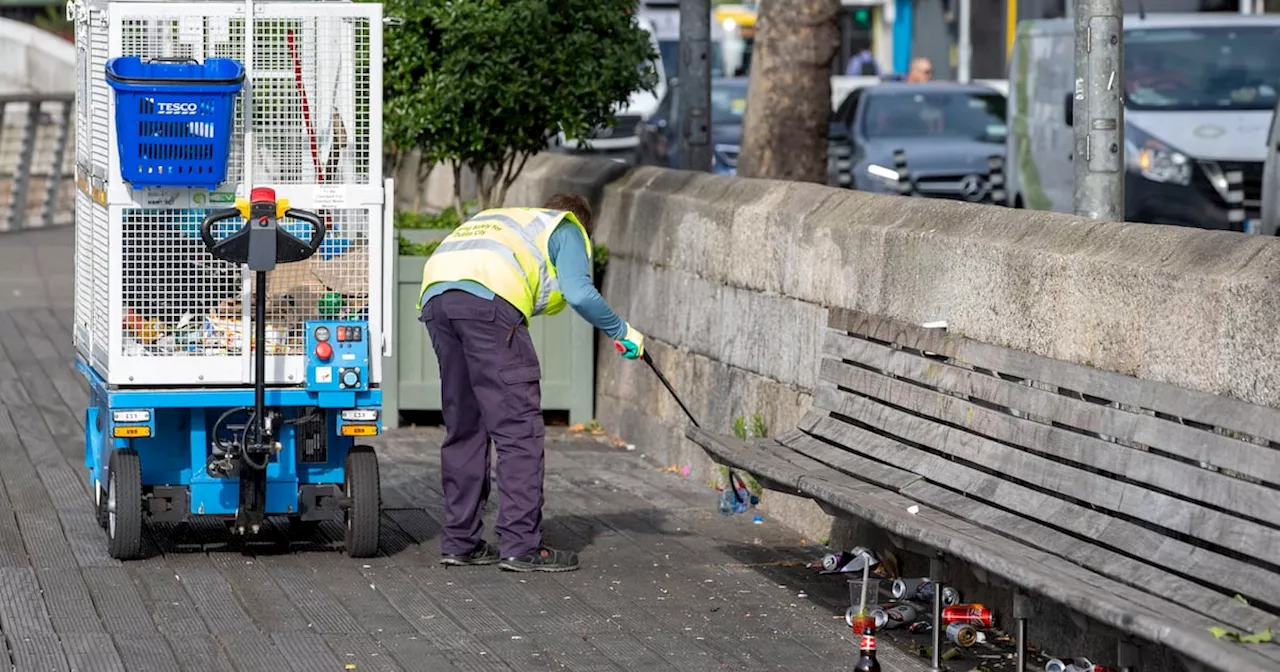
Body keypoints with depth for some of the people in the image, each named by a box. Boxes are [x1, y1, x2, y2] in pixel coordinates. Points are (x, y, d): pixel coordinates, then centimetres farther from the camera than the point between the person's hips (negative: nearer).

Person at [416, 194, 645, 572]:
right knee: (519, 429, -2)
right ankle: (521, 547, -5)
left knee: (463, 427, 15)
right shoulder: (567, 228, 22)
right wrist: (621, 332, 17)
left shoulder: (494, 218, 41)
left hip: (434, 295, 7)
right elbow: (579, 293, 4)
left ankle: (459, 542, 17)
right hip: (489, 299, -7)